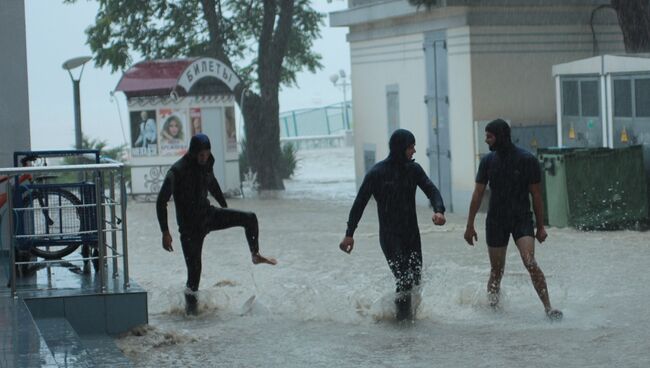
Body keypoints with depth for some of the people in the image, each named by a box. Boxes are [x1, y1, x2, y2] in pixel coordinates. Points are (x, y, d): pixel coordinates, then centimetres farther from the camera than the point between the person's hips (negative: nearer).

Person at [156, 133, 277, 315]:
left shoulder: (206, 165, -2)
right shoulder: (177, 171, -23)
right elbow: (161, 202, -21)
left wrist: (225, 207, 30)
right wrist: (165, 232, -24)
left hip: (208, 215, 6)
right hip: (190, 225, -6)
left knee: (250, 218, -4)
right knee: (194, 268, -6)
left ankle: (255, 255, 17)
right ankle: (191, 302, 17)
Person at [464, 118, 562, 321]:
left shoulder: (527, 160, -6)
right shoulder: (488, 161, 3)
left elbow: (536, 195, -1)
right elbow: (478, 194, 7)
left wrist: (540, 227, -1)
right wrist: (470, 225, 5)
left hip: (522, 219, -3)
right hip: (496, 221, 3)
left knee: (530, 262, -20)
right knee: (496, 270, 5)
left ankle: (548, 308, -18)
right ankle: (492, 307, 20)